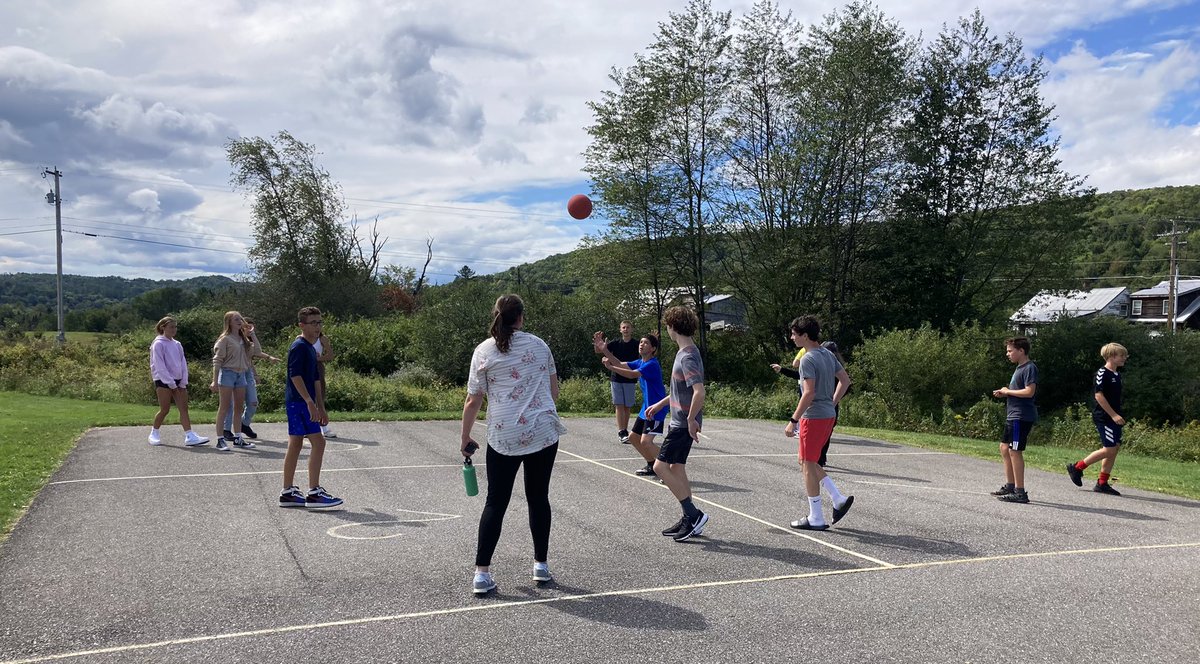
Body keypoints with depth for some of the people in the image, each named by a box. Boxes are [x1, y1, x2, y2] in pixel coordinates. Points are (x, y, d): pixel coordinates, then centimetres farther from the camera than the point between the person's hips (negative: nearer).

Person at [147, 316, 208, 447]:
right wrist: (170, 383, -16)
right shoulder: (158, 344, -5)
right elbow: (159, 365, -11)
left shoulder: (177, 344, 14)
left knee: (184, 408, -4)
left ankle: (189, 436, -12)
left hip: (178, 380, 6)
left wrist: (183, 381, -2)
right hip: (163, 381, -6)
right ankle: (154, 434, 17)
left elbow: (183, 363, 10)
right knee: (165, 409, -3)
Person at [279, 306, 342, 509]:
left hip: (299, 403, 10)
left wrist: (321, 407, 24)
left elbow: (315, 380, 23)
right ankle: (314, 493, -9)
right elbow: (295, 375, -20)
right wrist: (310, 402, -25)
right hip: (299, 401, -10)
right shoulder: (299, 346, -11)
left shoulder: (310, 348, 18)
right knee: (318, 442, -11)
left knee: (295, 445, 11)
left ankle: (287, 493, 16)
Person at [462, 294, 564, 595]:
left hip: (503, 437, -1)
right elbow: (554, 388, 14)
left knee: (496, 503, 6)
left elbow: (473, 402, -2)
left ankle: (481, 573, 4)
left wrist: (465, 439, 9)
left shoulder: (484, 351, -1)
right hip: (544, 432, 2)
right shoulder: (539, 345, 6)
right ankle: (541, 565, 22)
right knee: (539, 498, 14)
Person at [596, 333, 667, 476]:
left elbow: (633, 374, -33)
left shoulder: (652, 364, -19)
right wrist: (605, 351, 0)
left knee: (645, 441, -19)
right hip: (646, 408, 10)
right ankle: (652, 465, 29)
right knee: (633, 437, 15)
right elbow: (621, 364, 10)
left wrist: (610, 367, -37)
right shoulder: (640, 362, 10)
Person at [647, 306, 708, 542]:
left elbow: (699, 392, -29)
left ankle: (693, 514, -5)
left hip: (683, 423, -10)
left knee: (660, 466, -9)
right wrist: (660, 404, 29)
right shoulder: (685, 353, 13)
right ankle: (689, 520, 20)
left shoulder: (688, 357, -19)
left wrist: (691, 419, -22)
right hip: (680, 422, 10)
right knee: (677, 469, 13)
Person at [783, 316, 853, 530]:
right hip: (829, 415, 9)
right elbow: (845, 380, 17)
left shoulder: (808, 359, -17)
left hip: (814, 417, -9)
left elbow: (809, 394, -22)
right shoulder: (828, 354, 11)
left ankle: (816, 519, 7)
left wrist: (793, 420, -18)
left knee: (808, 465, 1)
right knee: (808, 462, 19)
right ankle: (839, 499, 13)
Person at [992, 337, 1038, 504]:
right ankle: (1010, 486, 25)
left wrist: (1008, 391, -12)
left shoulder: (1029, 368, -13)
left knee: (1015, 451, -9)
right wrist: (1004, 393, 7)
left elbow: (1029, 391, -23)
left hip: (1021, 416, -11)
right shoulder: (1020, 368, 17)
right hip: (1013, 416, 11)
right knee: (1004, 448, 16)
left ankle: (1020, 492, -5)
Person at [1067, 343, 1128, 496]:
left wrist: (1118, 415, 17)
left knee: (1115, 448, 6)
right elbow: (1099, 395, -18)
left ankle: (1102, 483, 11)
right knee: (1109, 449, -12)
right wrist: (1114, 415, -19)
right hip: (1103, 417, -9)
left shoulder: (1116, 375, 15)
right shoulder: (1102, 373, -12)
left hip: (1114, 418, 9)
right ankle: (1077, 467, 1)